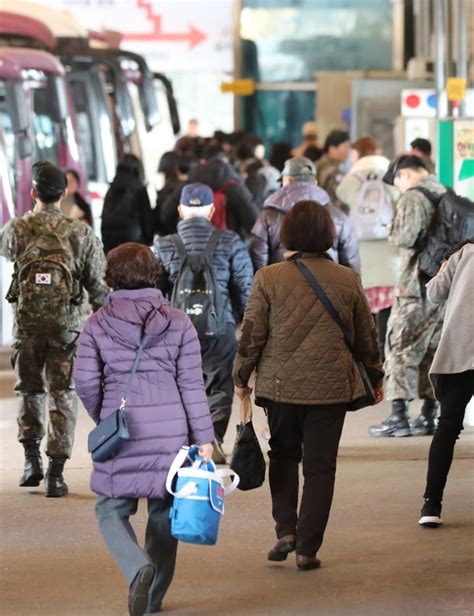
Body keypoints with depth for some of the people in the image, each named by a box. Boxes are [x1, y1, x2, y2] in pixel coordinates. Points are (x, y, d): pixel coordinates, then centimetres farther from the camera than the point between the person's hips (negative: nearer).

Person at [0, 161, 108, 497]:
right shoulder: (81, 233, -4)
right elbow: (98, 283, -2)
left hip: (27, 321, 1)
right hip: (67, 324, 0)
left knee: (29, 388, 19)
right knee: (62, 394, 4)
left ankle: (31, 457, 11)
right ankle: (56, 473, -1)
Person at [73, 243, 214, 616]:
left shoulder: (98, 325, -2)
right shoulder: (177, 323, 0)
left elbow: (85, 381, -2)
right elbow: (191, 384, -2)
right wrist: (203, 436, 0)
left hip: (121, 431, -1)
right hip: (171, 431, 1)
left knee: (112, 510, 8)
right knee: (163, 513, 14)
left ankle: (139, 568, -20)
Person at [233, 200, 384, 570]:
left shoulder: (268, 279, -6)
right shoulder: (348, 281, -2)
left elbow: (251, 334, -3)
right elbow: (367, 336, 7)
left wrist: (241, 377, 11)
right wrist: (375, 378, 22)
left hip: (281, 386, 0)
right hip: (331, 387, 0)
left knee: (284, 456, 19)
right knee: (320, 466, 6)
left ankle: (286, 530, 6)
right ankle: (307, 549, 5)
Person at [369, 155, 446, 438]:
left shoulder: (414, 197, -12)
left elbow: (404, 237, -21)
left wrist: (395, 231, -1)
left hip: (417, 284, -7)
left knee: (401, 348, -2)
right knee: (433, 347, 13)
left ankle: (399, 415, -6)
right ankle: (430, 415, 13)